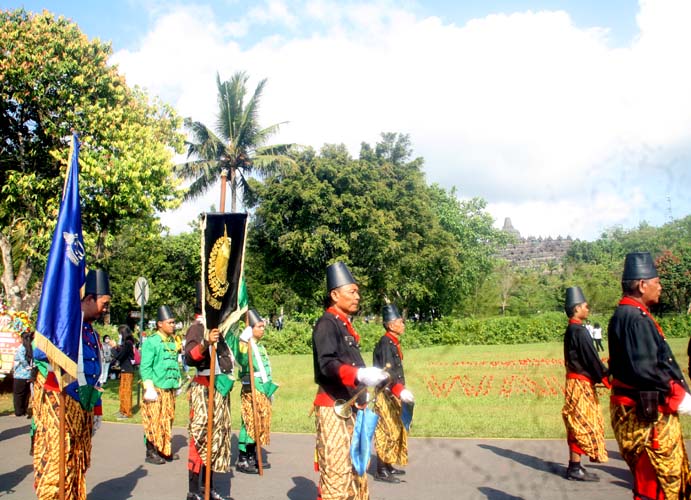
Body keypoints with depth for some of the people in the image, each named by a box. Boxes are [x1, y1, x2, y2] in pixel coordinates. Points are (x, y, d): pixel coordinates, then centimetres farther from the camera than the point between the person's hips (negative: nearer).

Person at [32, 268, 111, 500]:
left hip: (82, 408, 9)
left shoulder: (92, 331, 17)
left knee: (78, 463, 13)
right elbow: (40, 352, -23)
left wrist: (97, 410, 21)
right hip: (58, 404, -8)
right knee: (56, 461, -7)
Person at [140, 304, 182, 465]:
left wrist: (177, 383, 16)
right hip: (156, 388, -7)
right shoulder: (151, 341, -9)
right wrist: (149, 387, -16)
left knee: (168, 420, 13)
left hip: (169, 389, 7)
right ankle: (151, 453, 7)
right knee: (154, 421, -2)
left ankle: (165, 450, 23)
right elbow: (145, 367, -12)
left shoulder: (173, 341, 13)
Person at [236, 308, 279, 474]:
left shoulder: (260, 347, 16)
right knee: (249, 424, -7)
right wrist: (246, 342, -40)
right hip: (251, 391, -9)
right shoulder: (245, 346, -11)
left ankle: (252, 457, 21)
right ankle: (242, 460, 0)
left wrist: (270, 389, 23)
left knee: (260, 425, 12)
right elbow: (242, 362, -33)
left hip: (264, 391, 9)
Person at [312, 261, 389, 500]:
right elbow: (327, 364, -25)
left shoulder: (345, 325, 17)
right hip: (333, 407, -10)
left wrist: (362, 394, 15)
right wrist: (360, 375, -39)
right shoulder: (327, 323, -12)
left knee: (356, 466, 17)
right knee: (336, 470, -6)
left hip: (350, 406, 10)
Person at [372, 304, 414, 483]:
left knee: (395, 430, 15)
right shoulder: (385, 343, -17)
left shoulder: (393, 342, 12)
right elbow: (386, 371, -26)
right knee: (387, 431, -6)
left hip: (393, 394, 10)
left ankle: (388, 465, 25)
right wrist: (400, 391, -34)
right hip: (386, 394, -10)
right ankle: (381, 471, 0)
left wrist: (401, 390, 21)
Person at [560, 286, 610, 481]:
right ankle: (575, 469, 2)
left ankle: (575, 466, 21)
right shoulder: (579, 331, -17)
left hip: (576, 382, 10)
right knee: (583, 425, -4)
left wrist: (602, 373, 15)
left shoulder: (571, 330, 14)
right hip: (581, 384, -10)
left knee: (578, 426, 14)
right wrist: (606, 377, -9)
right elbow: (591, 358, -19)